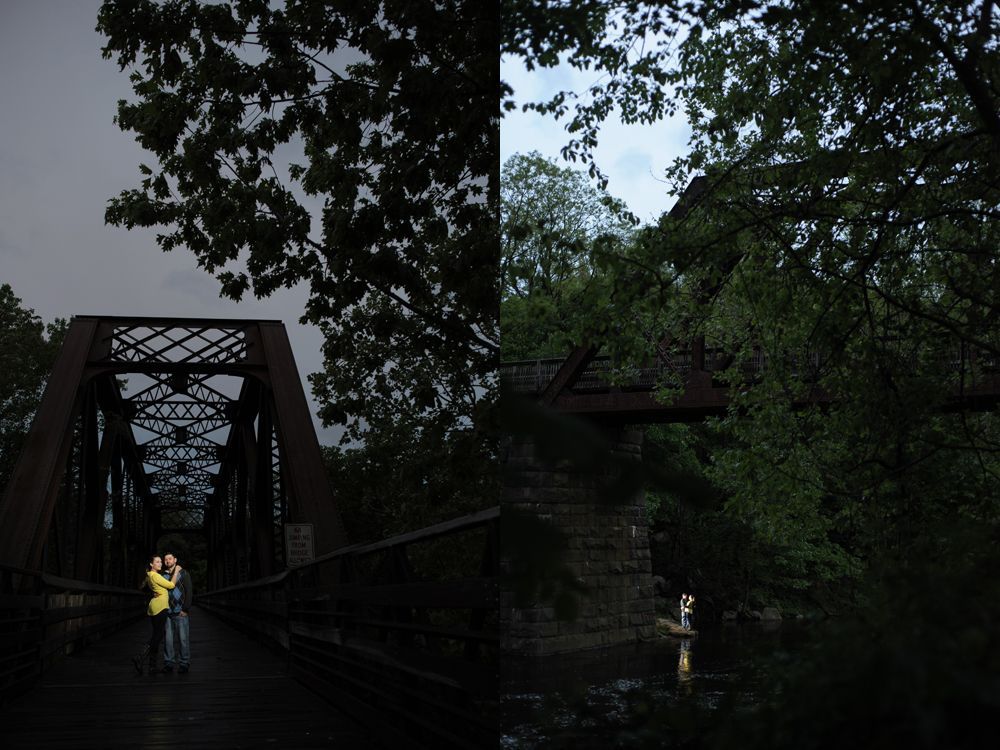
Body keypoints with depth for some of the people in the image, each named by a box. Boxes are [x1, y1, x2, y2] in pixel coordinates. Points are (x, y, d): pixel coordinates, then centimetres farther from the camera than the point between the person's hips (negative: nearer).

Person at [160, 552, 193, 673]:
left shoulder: (183, 574, 3)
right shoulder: (162, 575, 13)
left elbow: (189, 592, -2)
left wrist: (186, 609, -8)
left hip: (181, 612, -3)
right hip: (167, 612, 3)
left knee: (184, 638, -3)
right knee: (167, 639, 2)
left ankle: (184, 663, 3)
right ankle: (168, 663, 9)